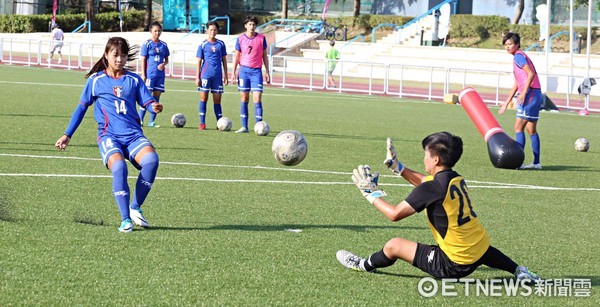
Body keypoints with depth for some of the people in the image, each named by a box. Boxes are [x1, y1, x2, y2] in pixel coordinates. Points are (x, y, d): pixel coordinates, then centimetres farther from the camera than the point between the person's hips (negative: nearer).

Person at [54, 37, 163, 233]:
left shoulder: (134, 80, 14)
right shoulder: (95, 80, 11)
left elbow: (148, 102, 6)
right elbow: (82, 107, 17)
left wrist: (155, 106, -19)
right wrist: (67, 135, 17)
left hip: (133, 135, 2)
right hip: (109, 136, -2)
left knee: (151, 159, -30)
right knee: (118, 166, -33)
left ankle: (135, 207, -11)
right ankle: (125, 219, -26)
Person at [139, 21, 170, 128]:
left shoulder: (163, 45, 10)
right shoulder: (147, 44, -3)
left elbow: (166, 59, 17)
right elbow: (143, 60, -3)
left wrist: (164, 64, -6)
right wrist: (143, 75, -8)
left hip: (160, 74, 5)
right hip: (150, 74, -5)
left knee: (157, 96, 5)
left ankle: (152, 121, 10)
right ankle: (140, 120, -1)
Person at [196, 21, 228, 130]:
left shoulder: (221, 44, 8)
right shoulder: (203, 45, 2)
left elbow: (224, 60, 13)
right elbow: (199, 61, 3)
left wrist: (225, 76, 10)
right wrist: (197, 77, -2)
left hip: (218, 75, 2)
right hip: (205, 75, -2)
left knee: (217, 100, 4)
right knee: (204, 98, 0)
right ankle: (202, 123, 5)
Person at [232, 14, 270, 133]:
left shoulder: (261, 38, 2)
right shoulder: (240, 39, 4)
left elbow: (264, 55, 8)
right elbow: (237, 56, 10)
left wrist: (267, 72, 5)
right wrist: (234, 72, 4)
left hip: (256, 71, -1)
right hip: (244, 70, 1)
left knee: (257, 98, -9)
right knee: (244, 98, 3)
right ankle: (244, 127, 7)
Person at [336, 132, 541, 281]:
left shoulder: (433, 188, -20)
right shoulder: (456, 179, 4)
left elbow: (394, 214, -15)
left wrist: (372, 194, -2)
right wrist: (398, 168, 28)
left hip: (453, 266, -7)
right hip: (481, 250, 7)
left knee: (394, 245, 2)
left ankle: (363, 266, 26)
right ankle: (518, 271, 34)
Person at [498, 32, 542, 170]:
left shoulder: (518, 56, -7)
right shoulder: (520, 57, 22)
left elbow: (531, 74, -21)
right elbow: (516, 85, 27)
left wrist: (524, 93, -25)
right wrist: (506, 103, 29)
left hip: (530, 94, -10)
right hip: (536, 95, 10)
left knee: (518, 127, -10)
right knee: (531, 130, 13)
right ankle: (536, 162, 15)